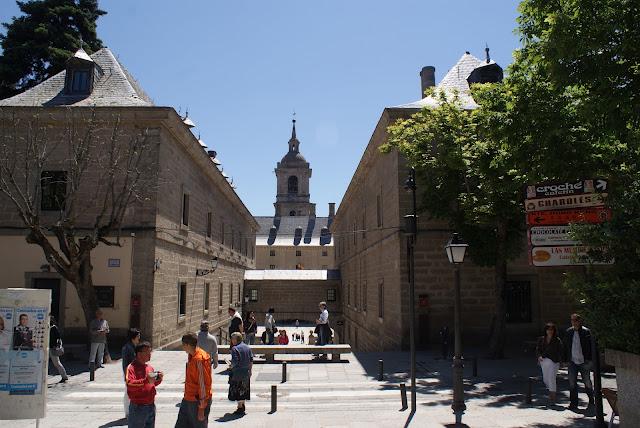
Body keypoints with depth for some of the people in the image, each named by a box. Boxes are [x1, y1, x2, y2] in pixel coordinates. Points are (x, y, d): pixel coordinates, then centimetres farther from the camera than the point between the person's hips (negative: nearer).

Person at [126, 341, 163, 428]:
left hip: (151, 406, 7)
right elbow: (129, 384, -27)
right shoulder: (131, 367, -13)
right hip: (138, 407, -7)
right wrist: (146, 381, -37)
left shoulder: (149, 367, 10)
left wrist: (158, 379, 1)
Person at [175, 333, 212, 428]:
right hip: (188, 400, 9)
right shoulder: (191, 356, 6)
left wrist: (201, 408, -20)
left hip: (197, 402, -9)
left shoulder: (199, 359, -23)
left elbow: (203, 385, -23)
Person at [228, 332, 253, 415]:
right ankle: (243, 406, 25)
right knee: (244, 389, 17)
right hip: (246, 372, 7)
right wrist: (249, 370, 16)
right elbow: (251, 360, 9)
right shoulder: (247, 347, 7)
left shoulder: (234, 348, -15)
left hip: (238, 373, -7)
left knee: (237, 390, 3)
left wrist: (231, 366, -2)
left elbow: (235, 362, -21)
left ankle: (240, 407, 6)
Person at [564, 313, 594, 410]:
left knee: (587, 383, 8)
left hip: (584, 362, -3)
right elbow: (565, 346, 10)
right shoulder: (568, 332, 5)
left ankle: (591, 401, 28)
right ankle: (573, 403, 13)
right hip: (572, 362, 3)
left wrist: (589, 359, -9)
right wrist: (565, 359, 7)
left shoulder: (586, 332, -7)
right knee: (572, 383, 4)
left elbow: (591, 346, -5)